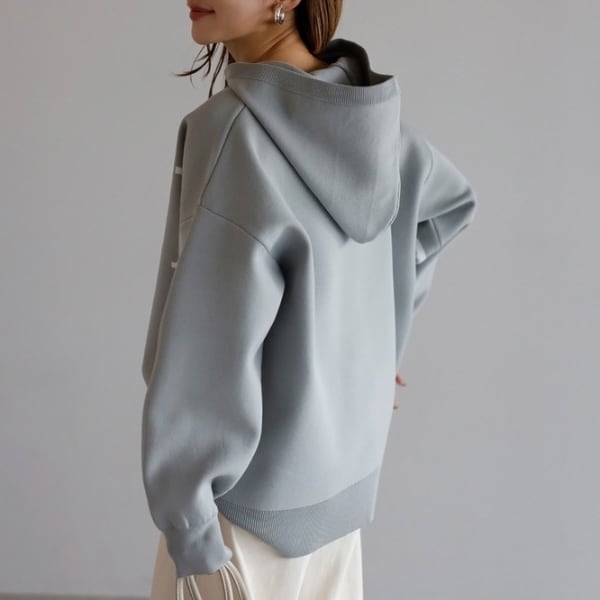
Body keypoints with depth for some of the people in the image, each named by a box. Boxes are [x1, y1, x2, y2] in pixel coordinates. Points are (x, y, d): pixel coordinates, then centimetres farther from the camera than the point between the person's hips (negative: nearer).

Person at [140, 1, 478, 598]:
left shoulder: (237, 129, -25)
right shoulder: (363, 108, -3)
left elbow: (209, 354, -25)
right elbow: (449, 200, 15)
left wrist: (185, 524, -19)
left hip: (254, 484, -7)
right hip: (342, 460, 7)